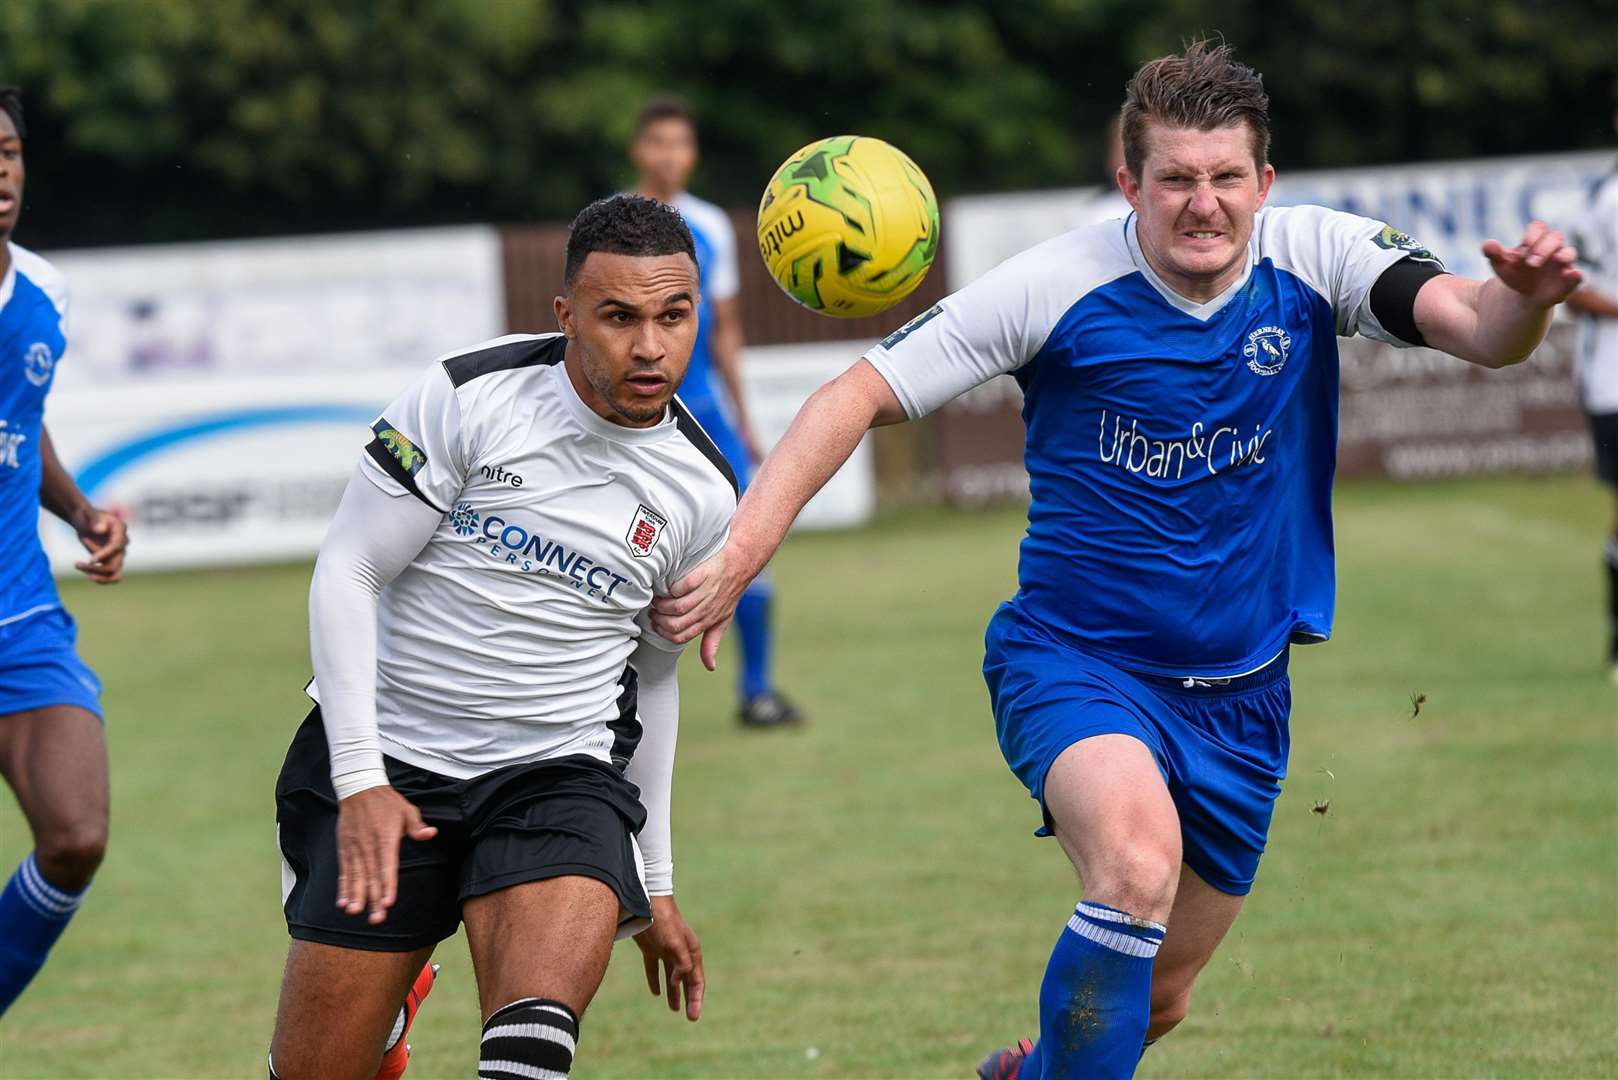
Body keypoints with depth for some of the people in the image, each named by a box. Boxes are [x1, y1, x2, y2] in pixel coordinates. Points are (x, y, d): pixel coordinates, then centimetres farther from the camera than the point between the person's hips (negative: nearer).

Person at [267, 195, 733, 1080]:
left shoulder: (703, 496, 3)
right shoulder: (469, 396, -9)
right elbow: (344, 577, -6)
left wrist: (654, 886, 22)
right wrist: (361, 780, -14)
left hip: (560, 775, 1)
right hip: (389, 756, -1)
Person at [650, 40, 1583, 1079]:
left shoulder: (1314, 258, -10)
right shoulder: (1056, 286, -16)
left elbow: (1475, 328, -25)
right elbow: (859, 397, -13)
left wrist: (1523, 299, -50)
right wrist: (738, 554, -24)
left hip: (1240, 697, 3)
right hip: (1073, 661, -3)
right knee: (1139, 855, -35)